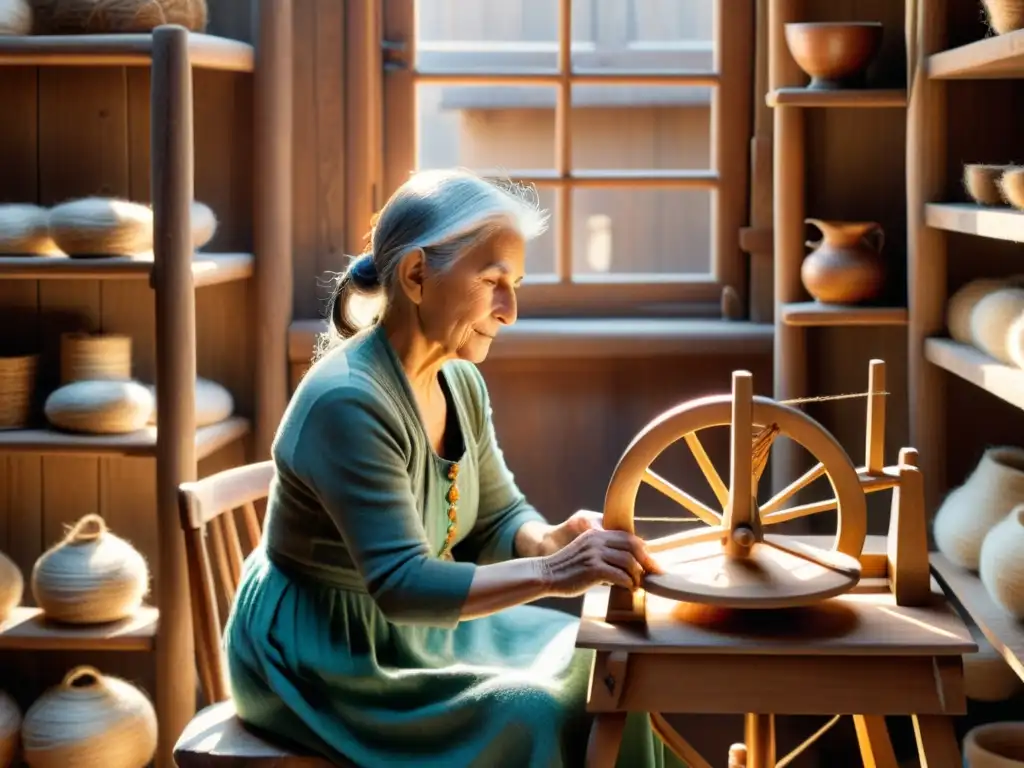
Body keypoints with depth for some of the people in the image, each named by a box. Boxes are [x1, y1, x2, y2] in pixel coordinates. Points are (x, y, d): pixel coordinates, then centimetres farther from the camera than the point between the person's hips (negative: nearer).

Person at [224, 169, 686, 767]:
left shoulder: (462, 382, -1)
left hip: (416, 626, 9)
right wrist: (551, 573, -40)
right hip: (317, 656, -8)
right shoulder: (346, 401, -29)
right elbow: (402, 585, -33)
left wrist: (553, 539, -16)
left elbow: (497, 517, 6)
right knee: (527, 719, -19)